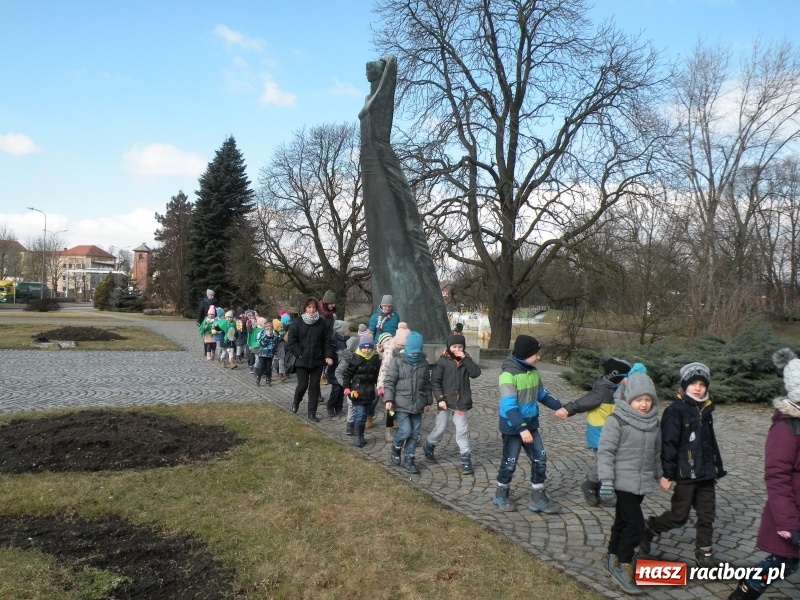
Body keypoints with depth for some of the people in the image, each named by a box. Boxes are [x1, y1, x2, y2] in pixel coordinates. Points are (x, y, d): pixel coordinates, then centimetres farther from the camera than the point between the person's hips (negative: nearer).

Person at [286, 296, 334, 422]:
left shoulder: (321, 323, 4)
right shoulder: (297, 322, -4)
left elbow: (327, 340, 4)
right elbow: (291, 341, -6)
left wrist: (328, 356, -7)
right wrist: (300, 354, -14)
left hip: (317, 361, 2)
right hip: (302, 361, -2)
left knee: (314, 386, 5)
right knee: (303, 385, 0)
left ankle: (312, 413, 13)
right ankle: (296, 402, 32)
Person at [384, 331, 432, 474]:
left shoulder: (424, 363, 7)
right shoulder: (397, 361, -7)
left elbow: (427, 384, 16)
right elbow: (389, 382, -8)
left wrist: (428, 402, 17)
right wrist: (388, 400, -16)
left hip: (417, 405, 5)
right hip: (401, 404, -4)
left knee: (414, 433, 6)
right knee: (406, 430, -13)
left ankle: (409, 459, 20)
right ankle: (395, 448, 17)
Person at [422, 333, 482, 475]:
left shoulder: (466, 360, 4)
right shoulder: (442, 361, -7)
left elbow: (476, 373, -11)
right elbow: (435, 381, -9)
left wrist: (465, 359, -17)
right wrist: (440, 398, -16)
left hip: (461, 403, 2)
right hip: (446, 402, -2)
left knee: (462, 431, 1)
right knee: (440, 429, 10)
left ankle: (465, 459, 8)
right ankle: (429, 447, 37)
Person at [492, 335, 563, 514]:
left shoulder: (533, 371, 2)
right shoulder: (509, 374, -23)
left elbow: (542, 394, 17)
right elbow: (509, 405, -28)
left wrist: (558, 407, 5)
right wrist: (521, 428, -34)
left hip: (531, 425, 7)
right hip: (512, 427, -7)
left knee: (540, 460, 9)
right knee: (509, 463, 7)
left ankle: (538, 499, 22)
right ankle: (501, 495, 29)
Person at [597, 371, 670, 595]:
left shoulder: (653, 422, 7)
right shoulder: (617, 421, -15)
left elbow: (656, 453, 20)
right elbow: (605, 451, -16)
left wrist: (659, 476, 24)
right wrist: (606, 480, -21)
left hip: (642, 483, 7)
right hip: (624, 482, -7)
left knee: (623, 522, 17)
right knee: (636, 525, -9)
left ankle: (612, 560, 31)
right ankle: (621, 567, 5)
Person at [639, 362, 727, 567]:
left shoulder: (705, 411, 9)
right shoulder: (676, 410, -13)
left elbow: (711, 443, 19)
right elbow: (668, 444, -16)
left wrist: (718, 467, 19)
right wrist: (668, 473, -19)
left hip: (706, 474, 7)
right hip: (685, 474, -7)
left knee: (707, 516, 11)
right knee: (679, 516, 1)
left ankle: (704, 554, 25)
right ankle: (649, 529, 23)